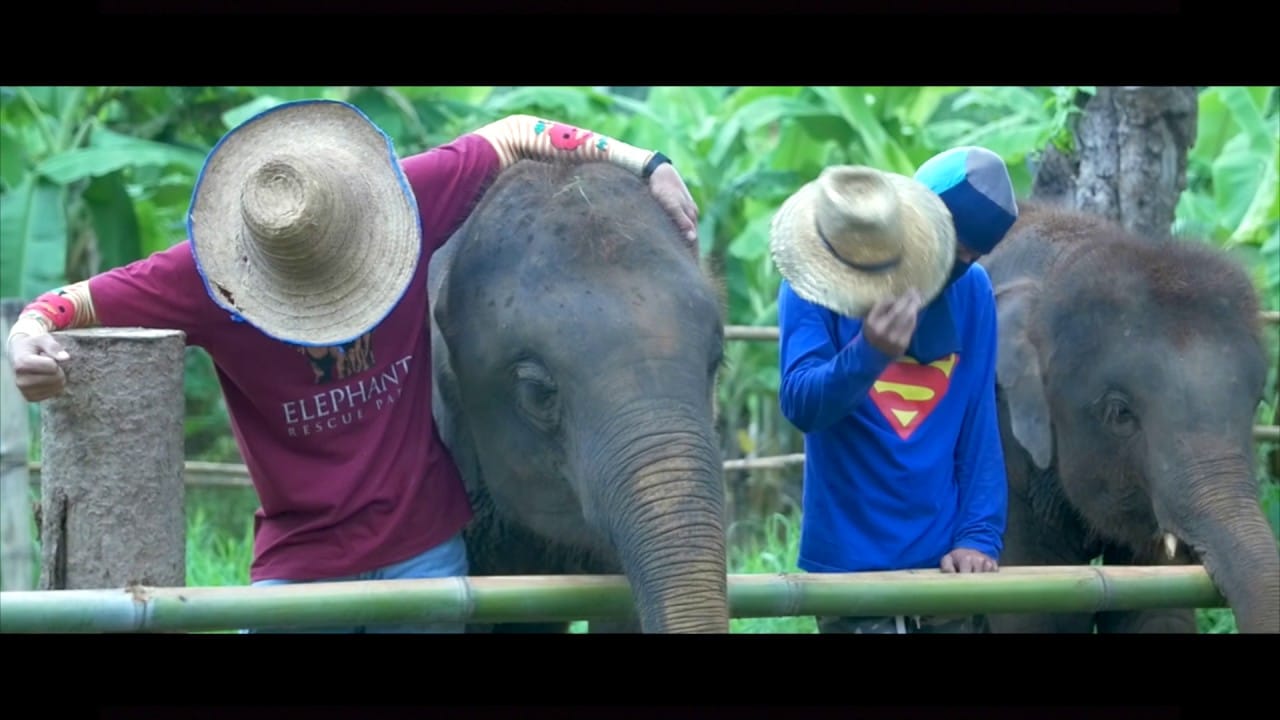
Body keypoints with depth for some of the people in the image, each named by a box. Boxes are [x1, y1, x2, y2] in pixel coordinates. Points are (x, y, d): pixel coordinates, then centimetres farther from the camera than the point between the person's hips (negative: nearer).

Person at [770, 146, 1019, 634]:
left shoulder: (971, 291, 5)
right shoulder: (818, 285, -6)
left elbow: (979, 425, 4)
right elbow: (801, 404, -17)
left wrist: (979, 536, -5)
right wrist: (868, 354, -35)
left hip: (946, 563, 3)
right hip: (853, 565, -3)